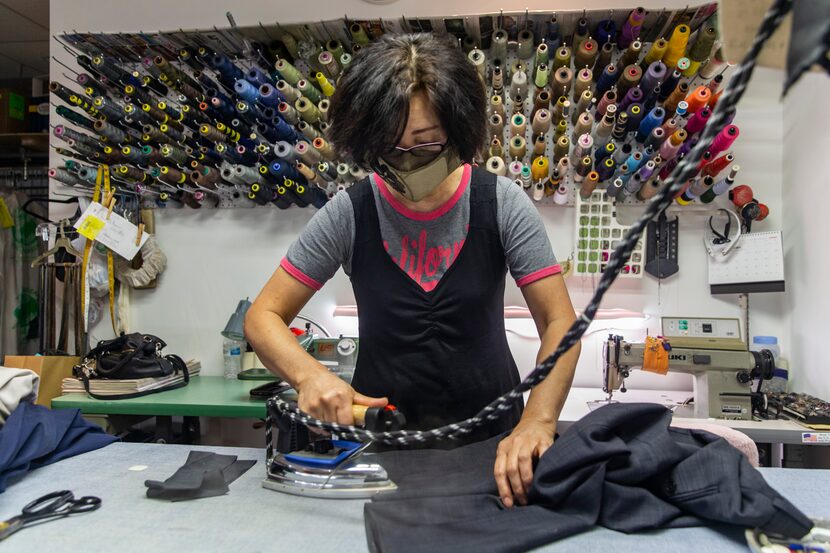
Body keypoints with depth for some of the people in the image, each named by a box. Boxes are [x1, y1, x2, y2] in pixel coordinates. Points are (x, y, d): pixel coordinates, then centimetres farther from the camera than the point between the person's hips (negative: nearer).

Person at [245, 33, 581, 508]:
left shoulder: (501, 203, -8)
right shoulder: (349, 214, -8)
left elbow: (560, 322, -10)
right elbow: (263, 317, -5)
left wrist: (537, 420, -27)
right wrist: (309, 374, -25)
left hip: (492, 440, 0)